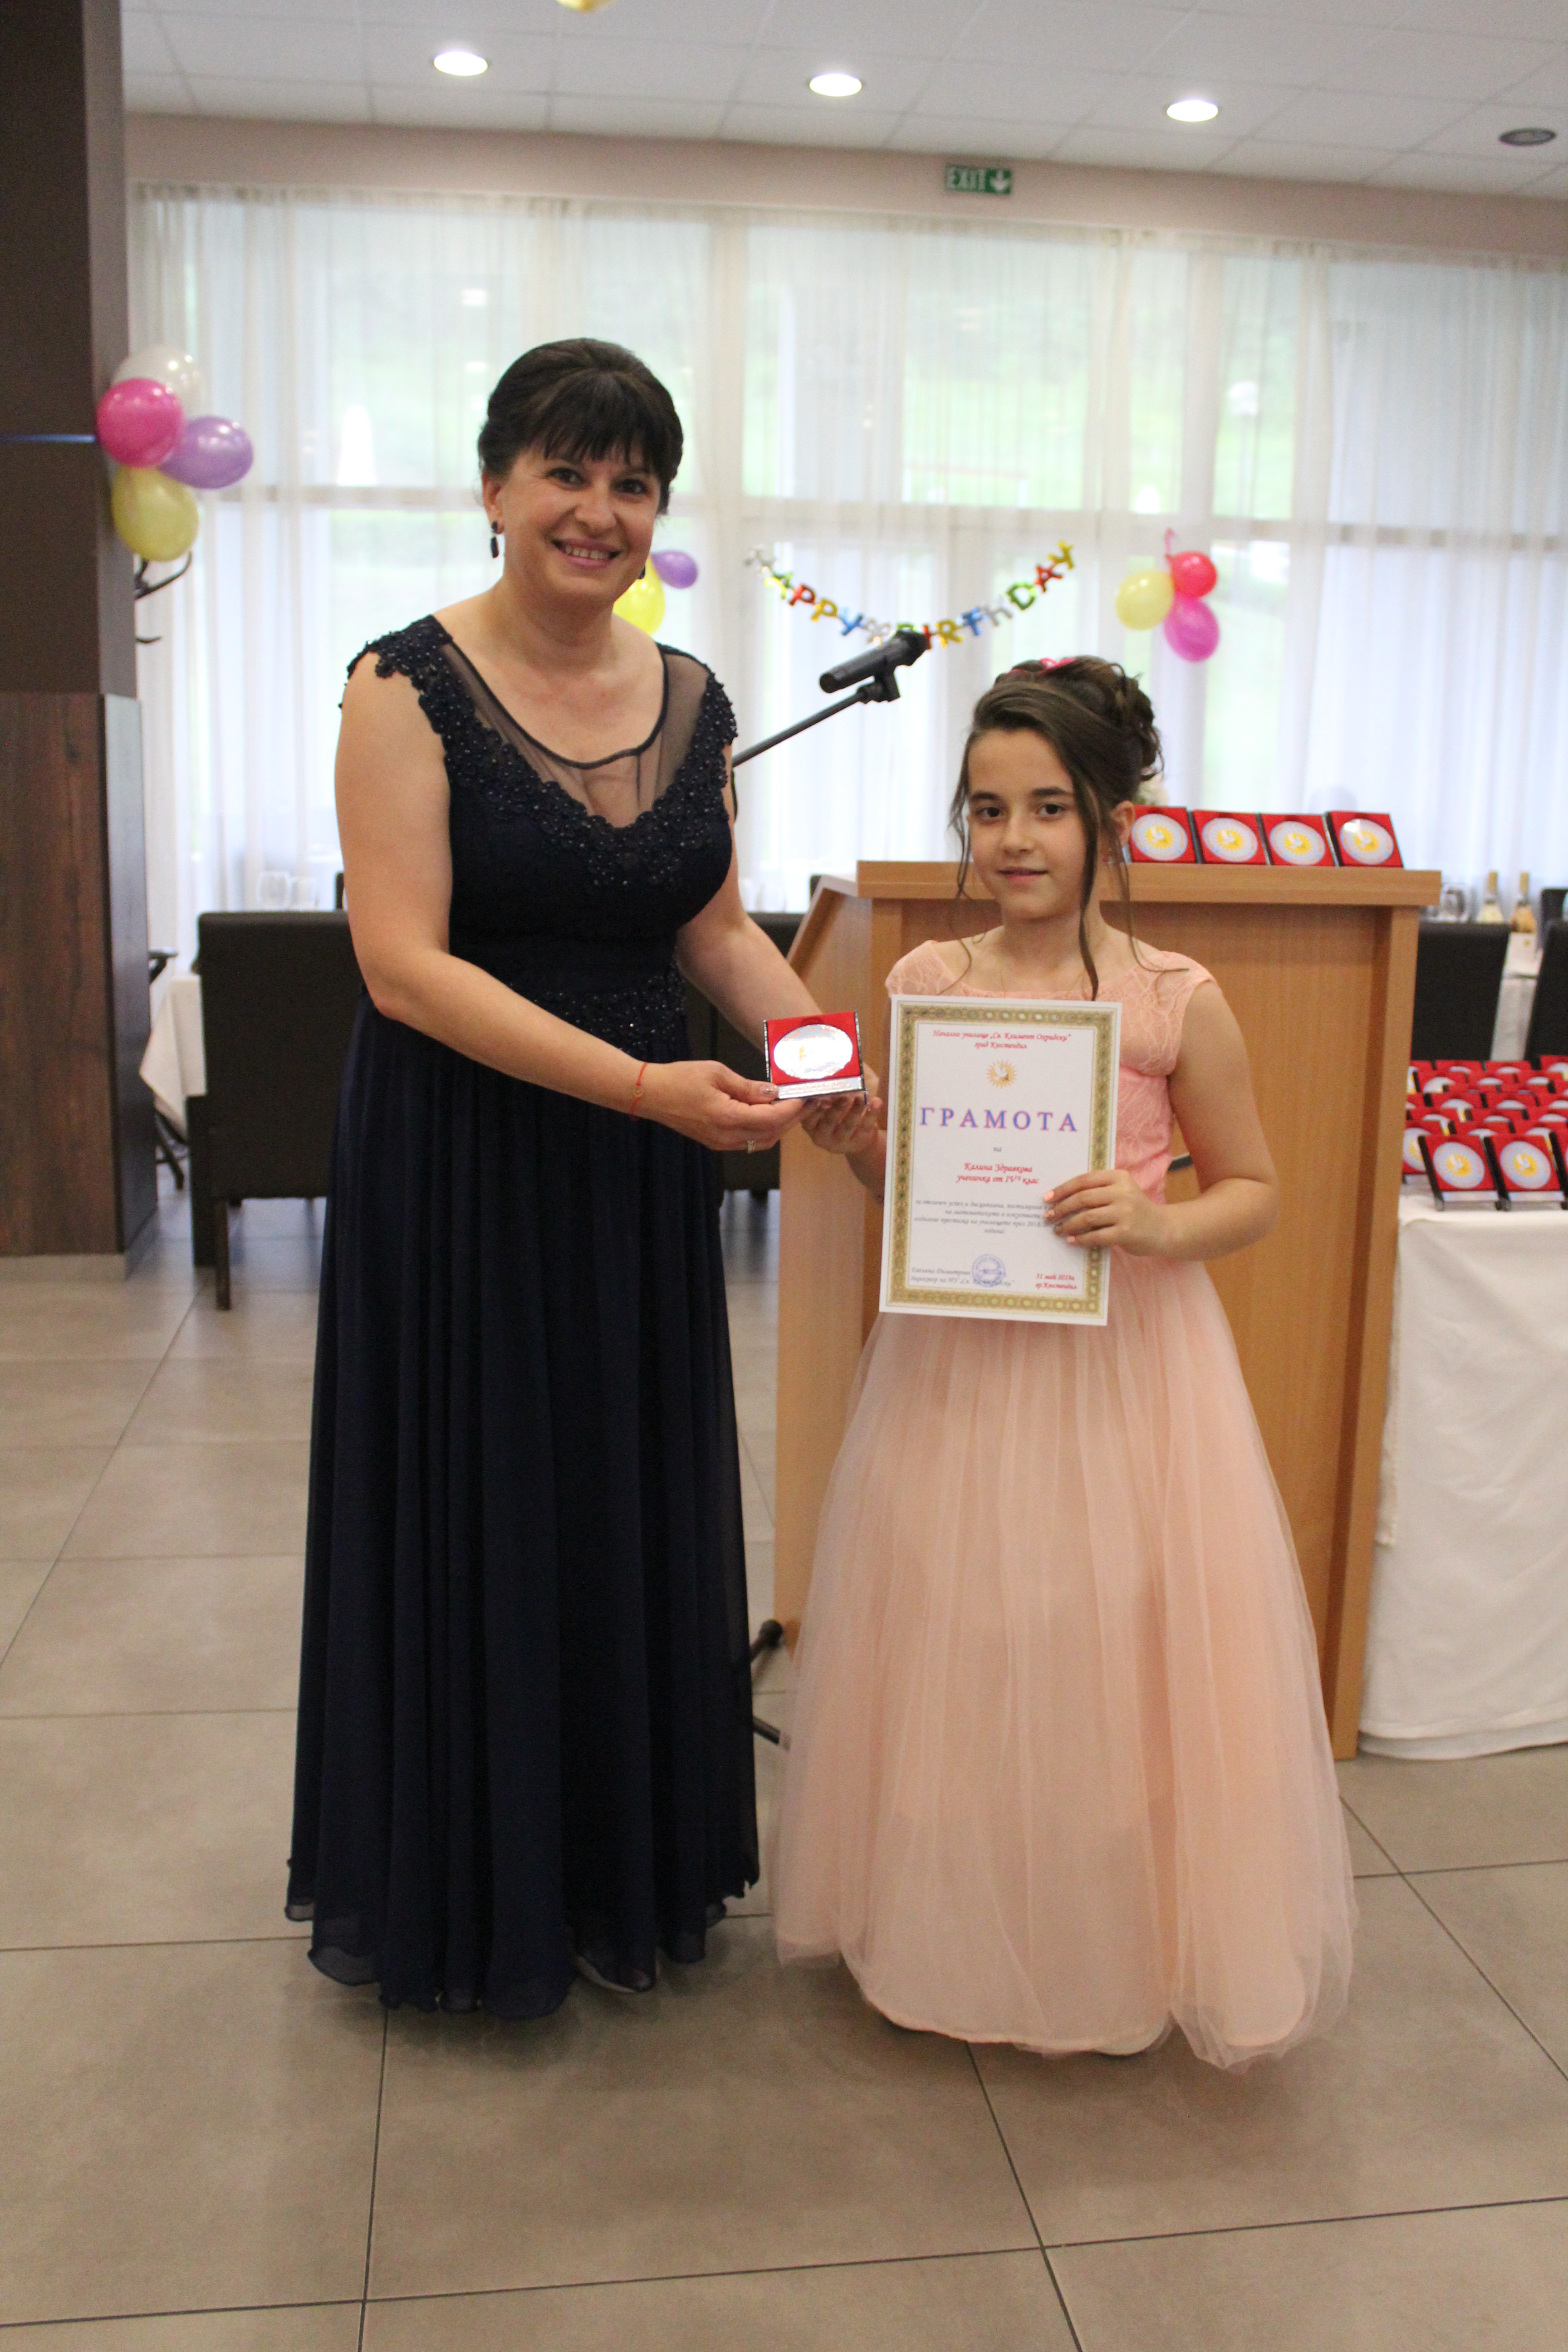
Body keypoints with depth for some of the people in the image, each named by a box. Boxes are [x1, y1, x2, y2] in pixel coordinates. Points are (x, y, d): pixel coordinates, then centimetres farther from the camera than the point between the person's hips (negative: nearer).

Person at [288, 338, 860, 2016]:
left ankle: (620, 1873, 35)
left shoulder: (693, 701, 5)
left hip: (636, 1178, 5)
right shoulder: (409, 684, -11)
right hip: (456, 1165, -5)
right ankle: (467, 1893, 30)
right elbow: (404, 962, -18)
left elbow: (718, 933, 11)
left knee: (634, 1510, 13)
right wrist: (641, 1085, -25)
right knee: (473, 1513, 7)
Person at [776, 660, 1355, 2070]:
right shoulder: (924, 983, 0)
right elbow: (905, 1187, 9)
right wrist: (861, 1149, -12)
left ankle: (1123, 1947, 30)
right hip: (958, 1362, 2)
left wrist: (1155, 1225, -18)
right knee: (963, 1652, 11)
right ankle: (958, 1937, 33)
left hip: (1125, 1365, -2)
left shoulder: (1176, 1001, -7)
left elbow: (1253, 1189, 1)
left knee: (1118, 1651, 7)